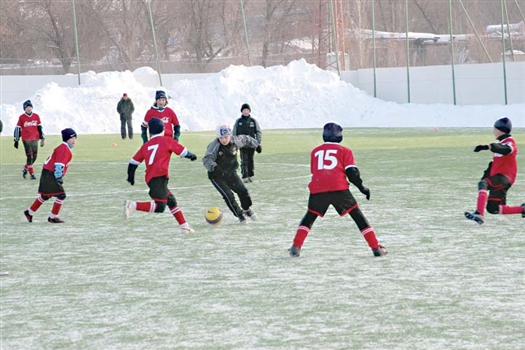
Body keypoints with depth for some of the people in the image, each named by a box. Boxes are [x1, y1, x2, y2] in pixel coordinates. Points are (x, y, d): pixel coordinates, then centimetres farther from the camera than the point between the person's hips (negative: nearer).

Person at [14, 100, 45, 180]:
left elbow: (40, 128, 12)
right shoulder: (21, 117, -1)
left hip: (35, 139, 4)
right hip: (26, 139, -4)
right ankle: (31, 174, -3)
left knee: (34, 156, 6)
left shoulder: (36, 116, 7)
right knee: (29, 156, -8)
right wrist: (16, 140, 2)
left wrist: (42, 139, 9)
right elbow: (17, 129, 3)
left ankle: (25, 169, 28)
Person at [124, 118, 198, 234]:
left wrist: (131, 176, 30)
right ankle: (133, 205, -25)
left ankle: (184, 227, 17)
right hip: (159, 177, -7)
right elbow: (183, 152, 9)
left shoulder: (146, 145, 18)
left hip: (150, 178, 7)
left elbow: (134, 162, 15)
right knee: (159, 207, -13)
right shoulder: (167, 141, 6)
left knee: (171, 201, 17)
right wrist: (192, 156, 30)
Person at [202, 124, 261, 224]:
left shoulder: (236, 141, -12)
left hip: (231, 174, 5)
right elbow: (206, 159, -38)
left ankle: (247, 209, 33)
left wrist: (256, 145, 27)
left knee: (243, 191, 4)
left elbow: (245, 139, 11)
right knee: (228, 196, -15)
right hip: (217, 176, -5)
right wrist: (213, 166, -59)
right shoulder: (214, 146, -27)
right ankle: (240, 215, 5)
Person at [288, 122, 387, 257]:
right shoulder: (344, 151, 15)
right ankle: (376, 249, 1)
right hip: (339, 189, -2)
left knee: (310, 217, 22)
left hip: (317, 190, 2)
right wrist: (362, 188, 14)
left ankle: (296, 248, 10)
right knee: (358, 216, 7)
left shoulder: (315, 151, 24)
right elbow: (351, 172, 3)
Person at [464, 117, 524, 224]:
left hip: (505, 176, -10)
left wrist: (487, 147, -47)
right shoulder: (501, 143, 21)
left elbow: (506, 149, -34)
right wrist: (487, 174, 17)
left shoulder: (510, 142, -9)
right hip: (498, 179, 10)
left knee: (483, 184, -32)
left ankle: (479, 214, -44)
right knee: (493, 208, 6)